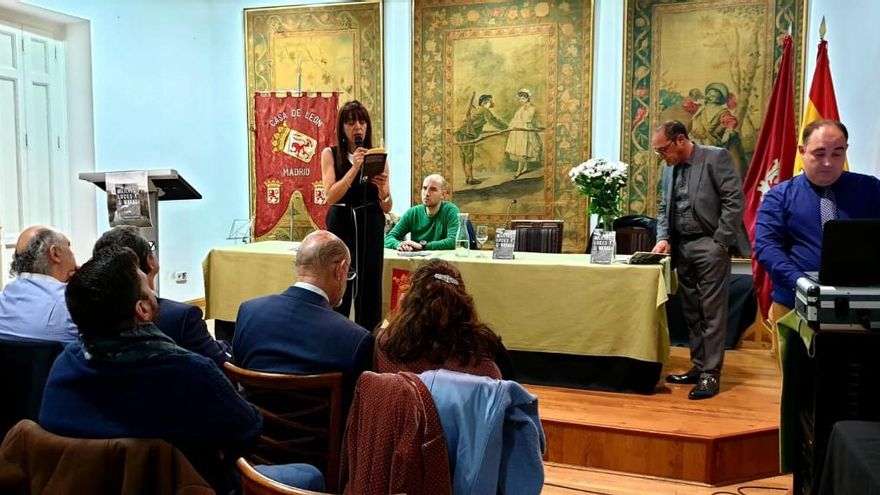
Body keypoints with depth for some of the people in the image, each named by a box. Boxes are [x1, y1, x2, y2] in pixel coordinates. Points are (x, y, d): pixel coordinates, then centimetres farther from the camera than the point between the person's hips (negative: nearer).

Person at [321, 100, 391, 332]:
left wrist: (382, 187, -14)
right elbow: (331, 197, -10)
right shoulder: (330, 154, 4)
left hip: (371, 228, 1)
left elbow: (387, 208, 6)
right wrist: (354, 168, -15)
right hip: (341, 226, -1)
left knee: (370, 289, 2)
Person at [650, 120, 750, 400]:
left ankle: (711, 374, 1)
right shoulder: (670, 168, 13)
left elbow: (735, 200, -11)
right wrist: (663, 238, 2)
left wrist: (720, 242, -15)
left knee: (712, 312, -4)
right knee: (691, 312, 12)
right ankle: (698, 366, 21)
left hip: (710, 245, -7)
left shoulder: (716, 157, -7)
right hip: (682, 247, 7)